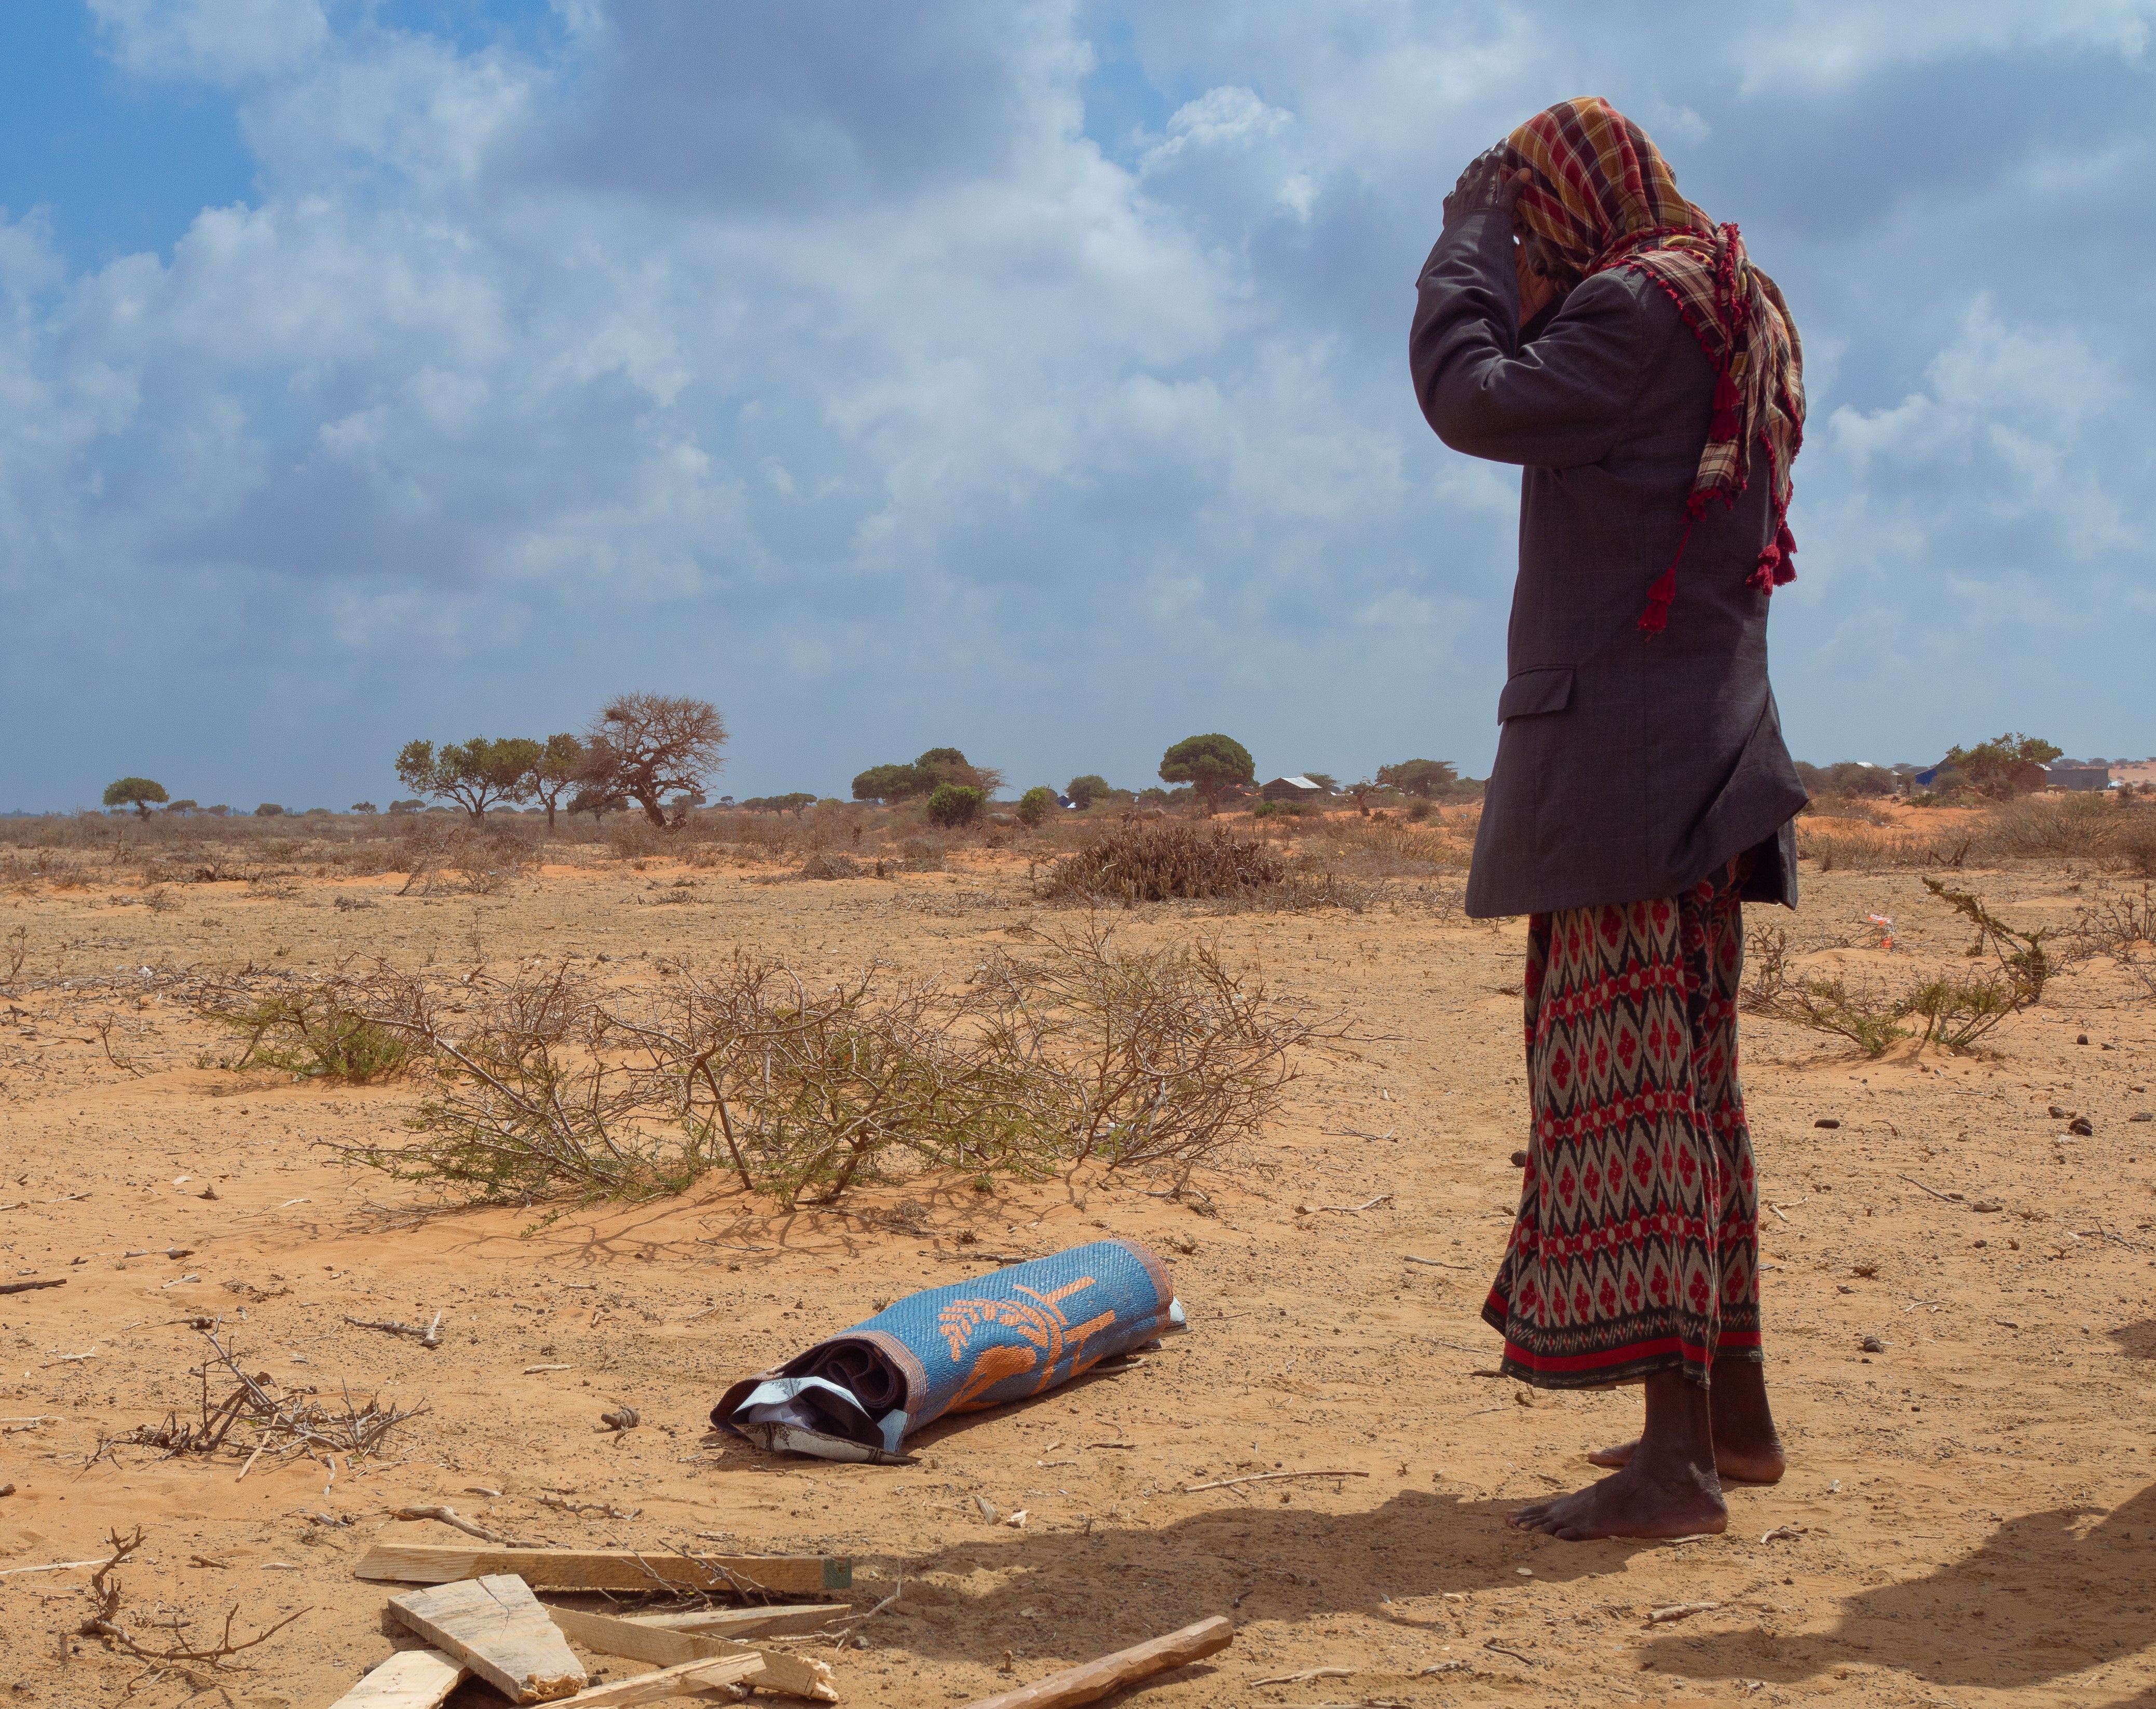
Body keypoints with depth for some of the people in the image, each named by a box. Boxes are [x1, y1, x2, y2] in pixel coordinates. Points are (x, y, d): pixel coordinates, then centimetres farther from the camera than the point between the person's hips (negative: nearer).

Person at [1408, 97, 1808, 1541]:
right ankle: (1735, 1407, 24)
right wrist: (1510, 274, 20)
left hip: (1630, 752, -11)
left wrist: (1472, 241, -2)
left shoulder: (1640, 304, -12)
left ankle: (1676, 1456, -13)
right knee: (1687, 1071, 15)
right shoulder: (1730, 312, 19)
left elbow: (1475, 400, -13)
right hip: (1698, 754, 11)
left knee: (1624, 1073, -12)